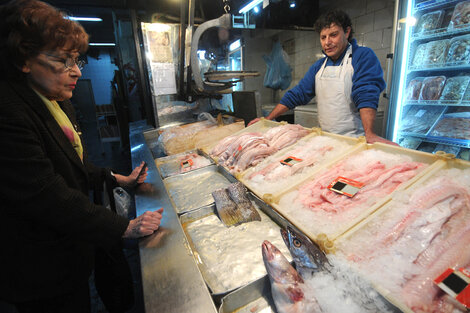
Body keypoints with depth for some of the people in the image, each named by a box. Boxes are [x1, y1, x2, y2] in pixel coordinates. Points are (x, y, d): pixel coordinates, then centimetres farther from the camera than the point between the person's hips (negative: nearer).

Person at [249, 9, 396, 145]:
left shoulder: (363, 56, -5)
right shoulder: (318, 66, 12)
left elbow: (366, 95, -18)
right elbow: (297, 94, 9)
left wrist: (369, 134, -30)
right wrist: (267, 119, 3)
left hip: (354, 141, -4)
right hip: (324, 139, 5)